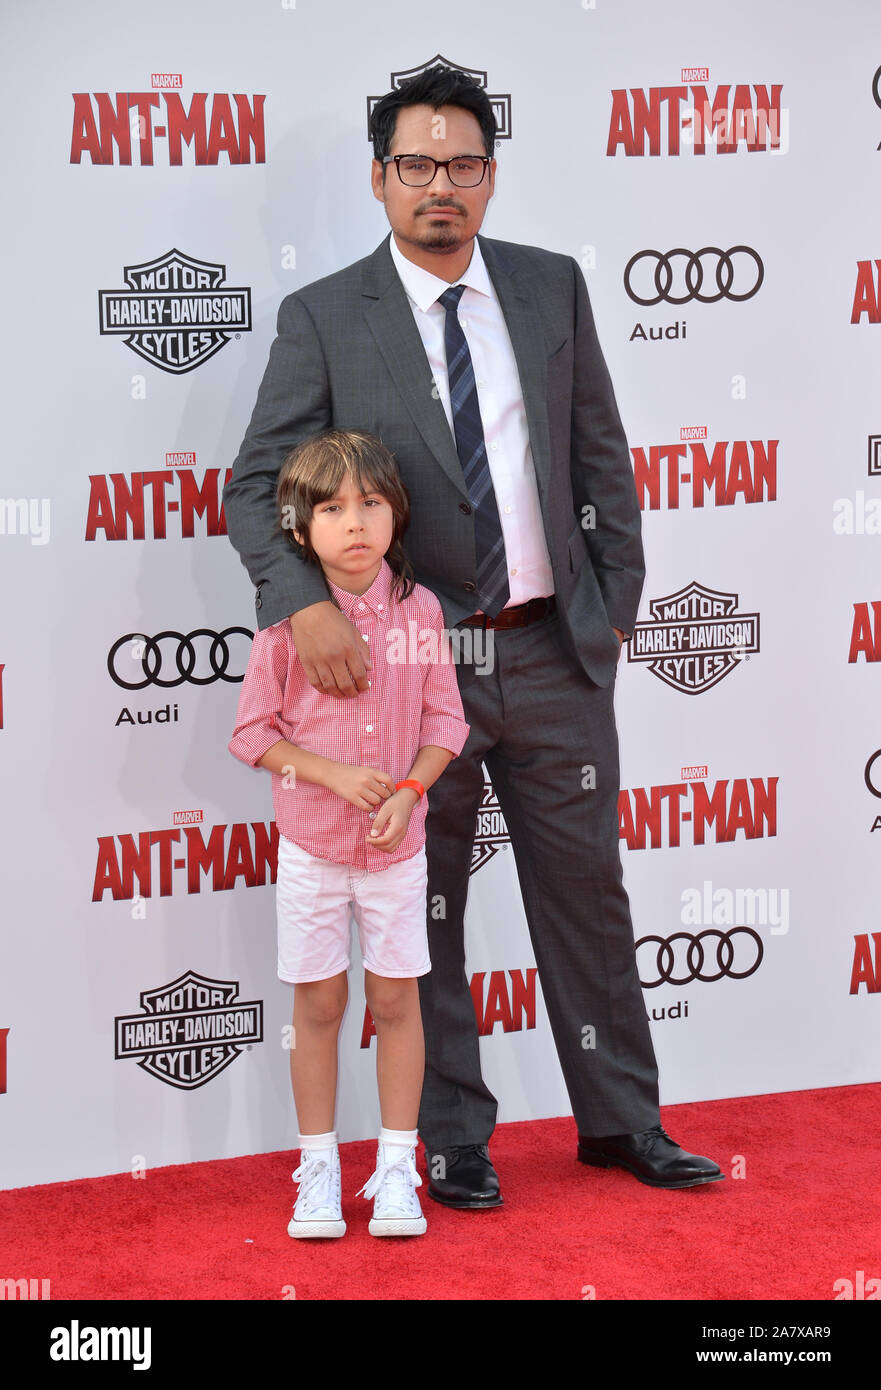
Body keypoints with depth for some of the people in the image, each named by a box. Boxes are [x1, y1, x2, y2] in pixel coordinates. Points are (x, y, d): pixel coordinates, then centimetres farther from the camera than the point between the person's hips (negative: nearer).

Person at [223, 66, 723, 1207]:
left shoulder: (553, 288, 5)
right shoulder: (323, 318, -6)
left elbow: (601, 454, 12)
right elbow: (255, 485, -9)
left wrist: (619, 598, 9)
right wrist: (304, 602, -26)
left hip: (555, 649, 3)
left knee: (586, 890, 11)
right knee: (425, 911, 8)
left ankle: (622, 1122, 26)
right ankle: (453, 1141, 24)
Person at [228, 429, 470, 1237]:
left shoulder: (418, 609, -3)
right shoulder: (286, 620, -8)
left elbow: (444, 721, 2)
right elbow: (255, 732, -5)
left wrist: (409, 789, -14)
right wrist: (334, 773, -16)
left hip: (397, 844, 1)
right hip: (311, 844, -1)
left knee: (396, 997, 6)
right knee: (318, 1002, 7)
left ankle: (397, 1165, 19)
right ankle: (319, 1166, 20)